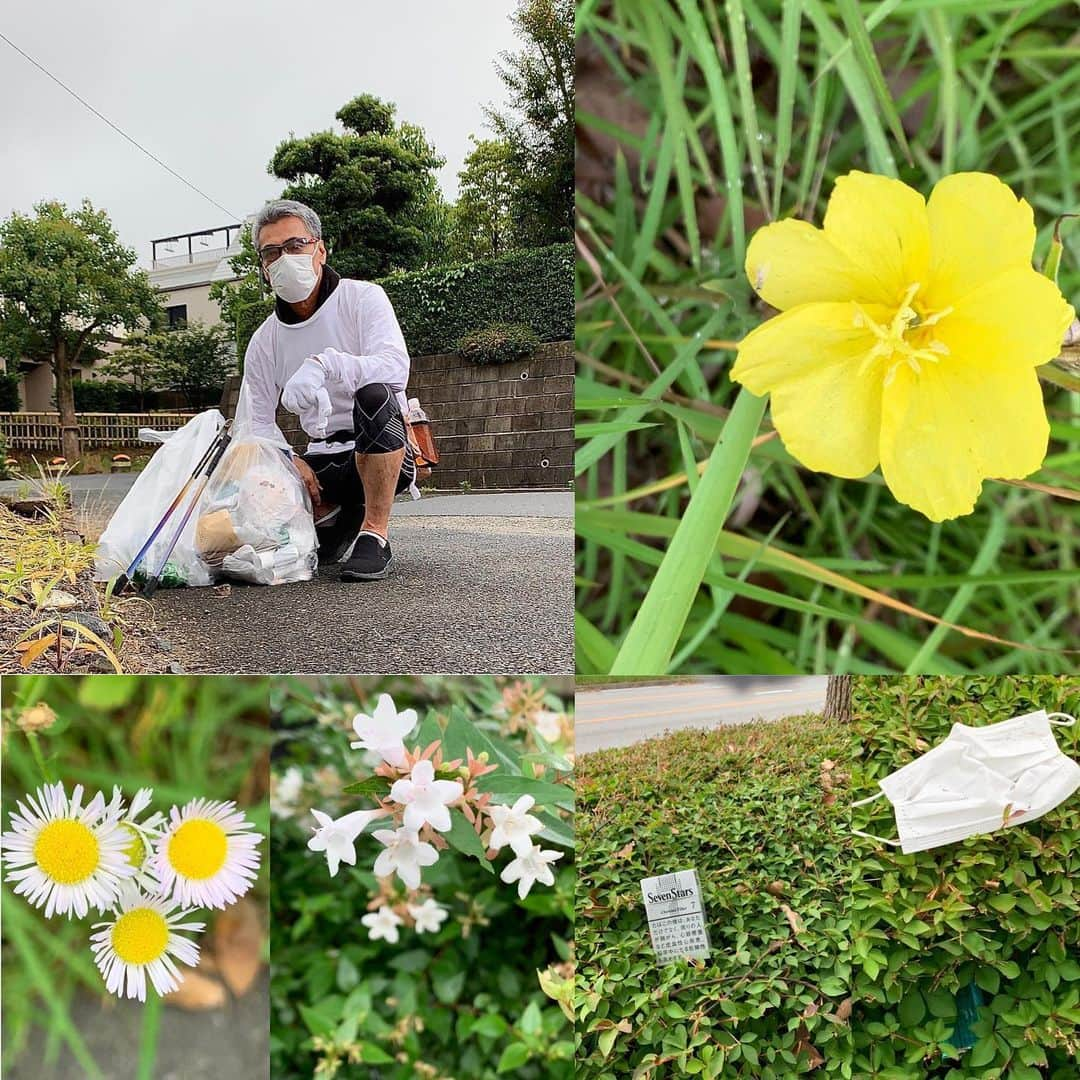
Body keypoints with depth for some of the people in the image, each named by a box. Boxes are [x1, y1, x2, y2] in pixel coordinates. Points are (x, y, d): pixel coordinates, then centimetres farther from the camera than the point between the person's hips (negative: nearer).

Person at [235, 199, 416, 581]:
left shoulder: (363, 298, -5)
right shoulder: (265, 340, 7)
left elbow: (396, 367, -23)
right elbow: (254, 423, 6)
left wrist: (324, 363, -38)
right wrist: (288, 459, -15)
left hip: (385, 453, -4)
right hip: (324, 459, 5)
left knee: (374, 395, -36)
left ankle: (374, 533, -27)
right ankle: (338, 516, 10)